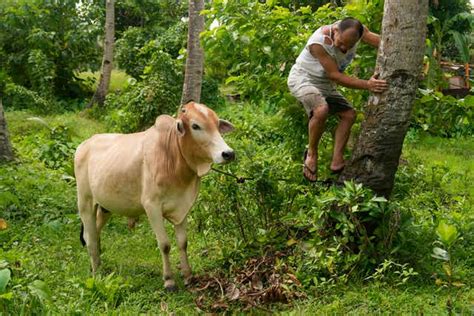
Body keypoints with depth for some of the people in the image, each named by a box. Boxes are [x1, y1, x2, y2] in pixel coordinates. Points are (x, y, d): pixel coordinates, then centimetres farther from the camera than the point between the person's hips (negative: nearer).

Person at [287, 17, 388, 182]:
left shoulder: (357, 30, -18)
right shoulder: (319, 42, -34)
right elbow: (335, 75, -32)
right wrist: (367, 85, -38)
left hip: (325, 84, 7)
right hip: (303, 78, -7)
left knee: (349, 114, -1)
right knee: (321, 109, -33)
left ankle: (337, 161, 0)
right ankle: (311, 153, -13)